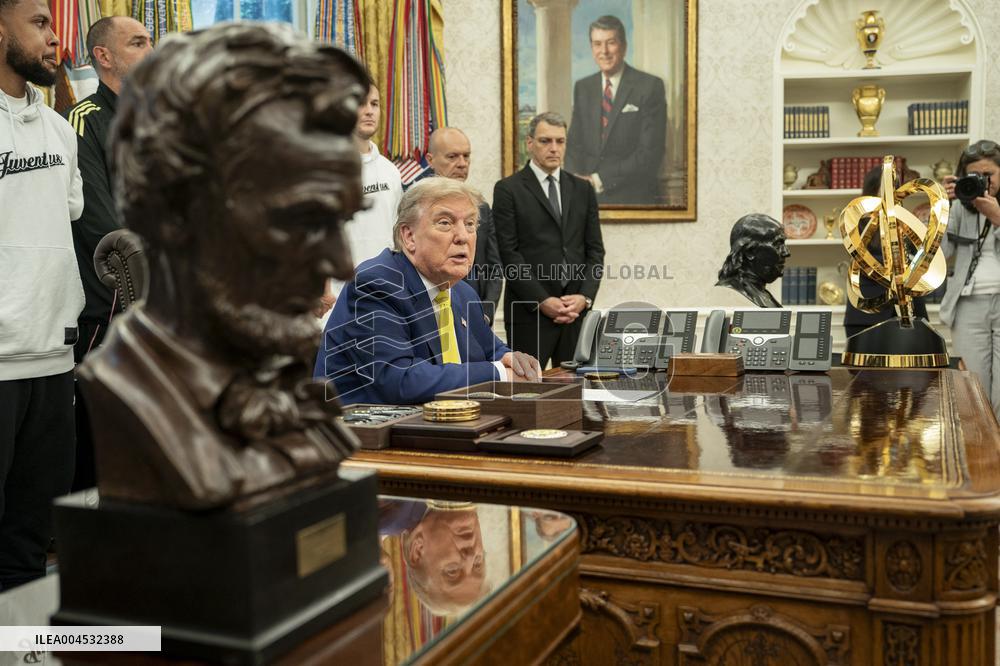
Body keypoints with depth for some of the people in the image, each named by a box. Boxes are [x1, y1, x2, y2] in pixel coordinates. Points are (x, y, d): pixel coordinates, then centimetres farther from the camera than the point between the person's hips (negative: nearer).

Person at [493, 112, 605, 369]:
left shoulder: (583, 189, 14)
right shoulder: (508, 190, 0)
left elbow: (595, 249, 11)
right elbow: (509, 253, -6)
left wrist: (584, 297, -4)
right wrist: (542, 301, -12)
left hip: (576, 309, 4)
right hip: (529, 311, -4)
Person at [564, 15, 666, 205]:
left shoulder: (650, 86, -6)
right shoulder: (582, 88, 11)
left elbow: (651, 152, -12)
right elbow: (574, 144, 9)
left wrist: (599, 179, -16)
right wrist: (576, 180, -11)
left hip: (632, 197, -4)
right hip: (588, 196, 4)